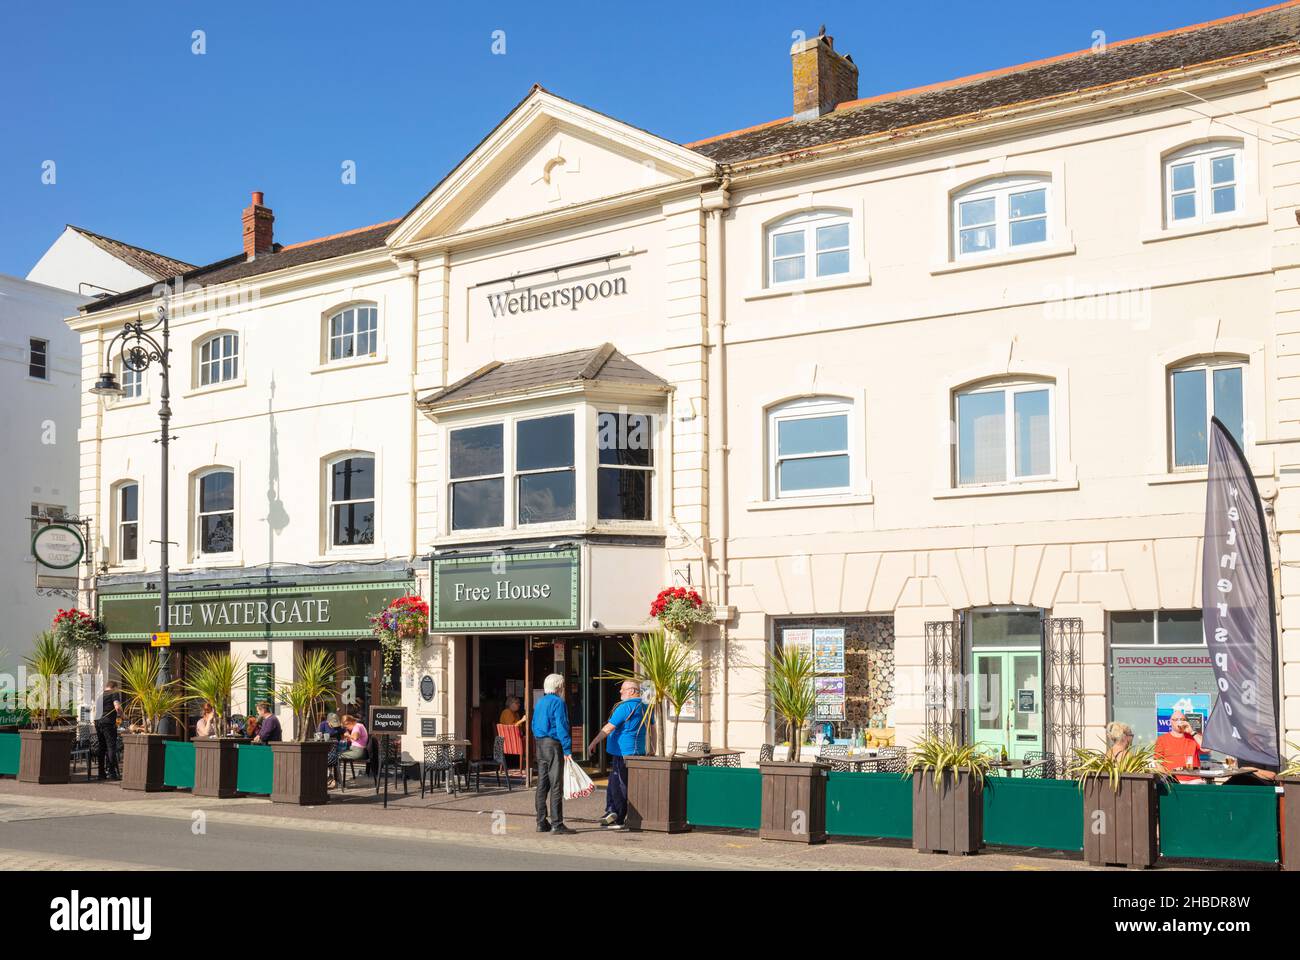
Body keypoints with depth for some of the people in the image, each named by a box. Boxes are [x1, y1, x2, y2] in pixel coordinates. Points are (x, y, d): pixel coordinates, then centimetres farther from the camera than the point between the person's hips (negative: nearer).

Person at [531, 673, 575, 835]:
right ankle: (557, 824, -8)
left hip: (540, 744, 8)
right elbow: (562, 727, -17)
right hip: (553, 745, -8)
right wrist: (567, 750, -18)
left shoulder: (539, 702, 13)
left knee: (542, 785, 11)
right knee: (556, 785, -6)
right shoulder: (558, 702, -12)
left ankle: (541, 823, 14)